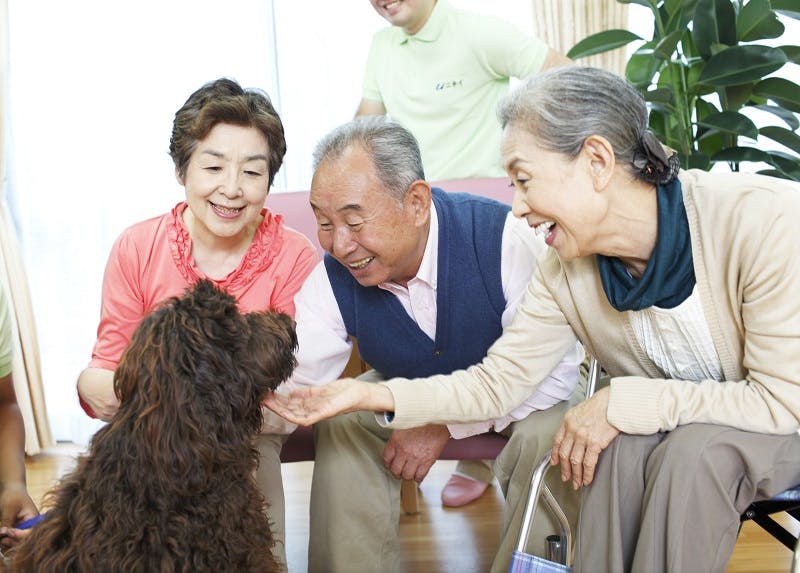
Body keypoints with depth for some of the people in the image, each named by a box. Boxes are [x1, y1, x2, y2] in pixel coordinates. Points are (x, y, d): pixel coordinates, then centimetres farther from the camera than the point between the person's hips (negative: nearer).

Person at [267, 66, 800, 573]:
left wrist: (623, 401, -28)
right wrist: (372, 395, -19)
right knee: (624, 443, -28)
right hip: (678, 426, 4)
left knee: (695, 448, -32)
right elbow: (497, 381, -8)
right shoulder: (565, 272, -12)